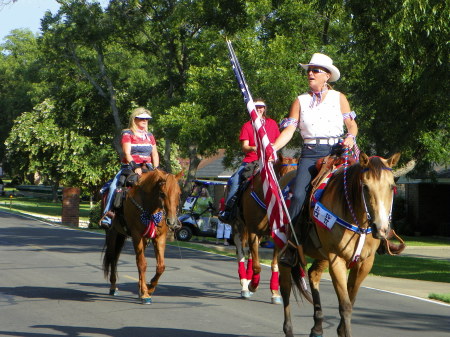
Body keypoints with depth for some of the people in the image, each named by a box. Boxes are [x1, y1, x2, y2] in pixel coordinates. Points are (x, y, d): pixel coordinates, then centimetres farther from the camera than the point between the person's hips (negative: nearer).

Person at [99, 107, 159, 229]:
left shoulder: (150, 136, 18)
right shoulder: (127, 134, 3)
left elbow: (155, 154, 14)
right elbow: (127, 153, -9)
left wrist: (155, 169, -4)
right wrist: (134, 167, -23)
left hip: (147, 169, 4)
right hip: (129, 167, -4)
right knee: (114, 186, -26)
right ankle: (107, 215, -25)